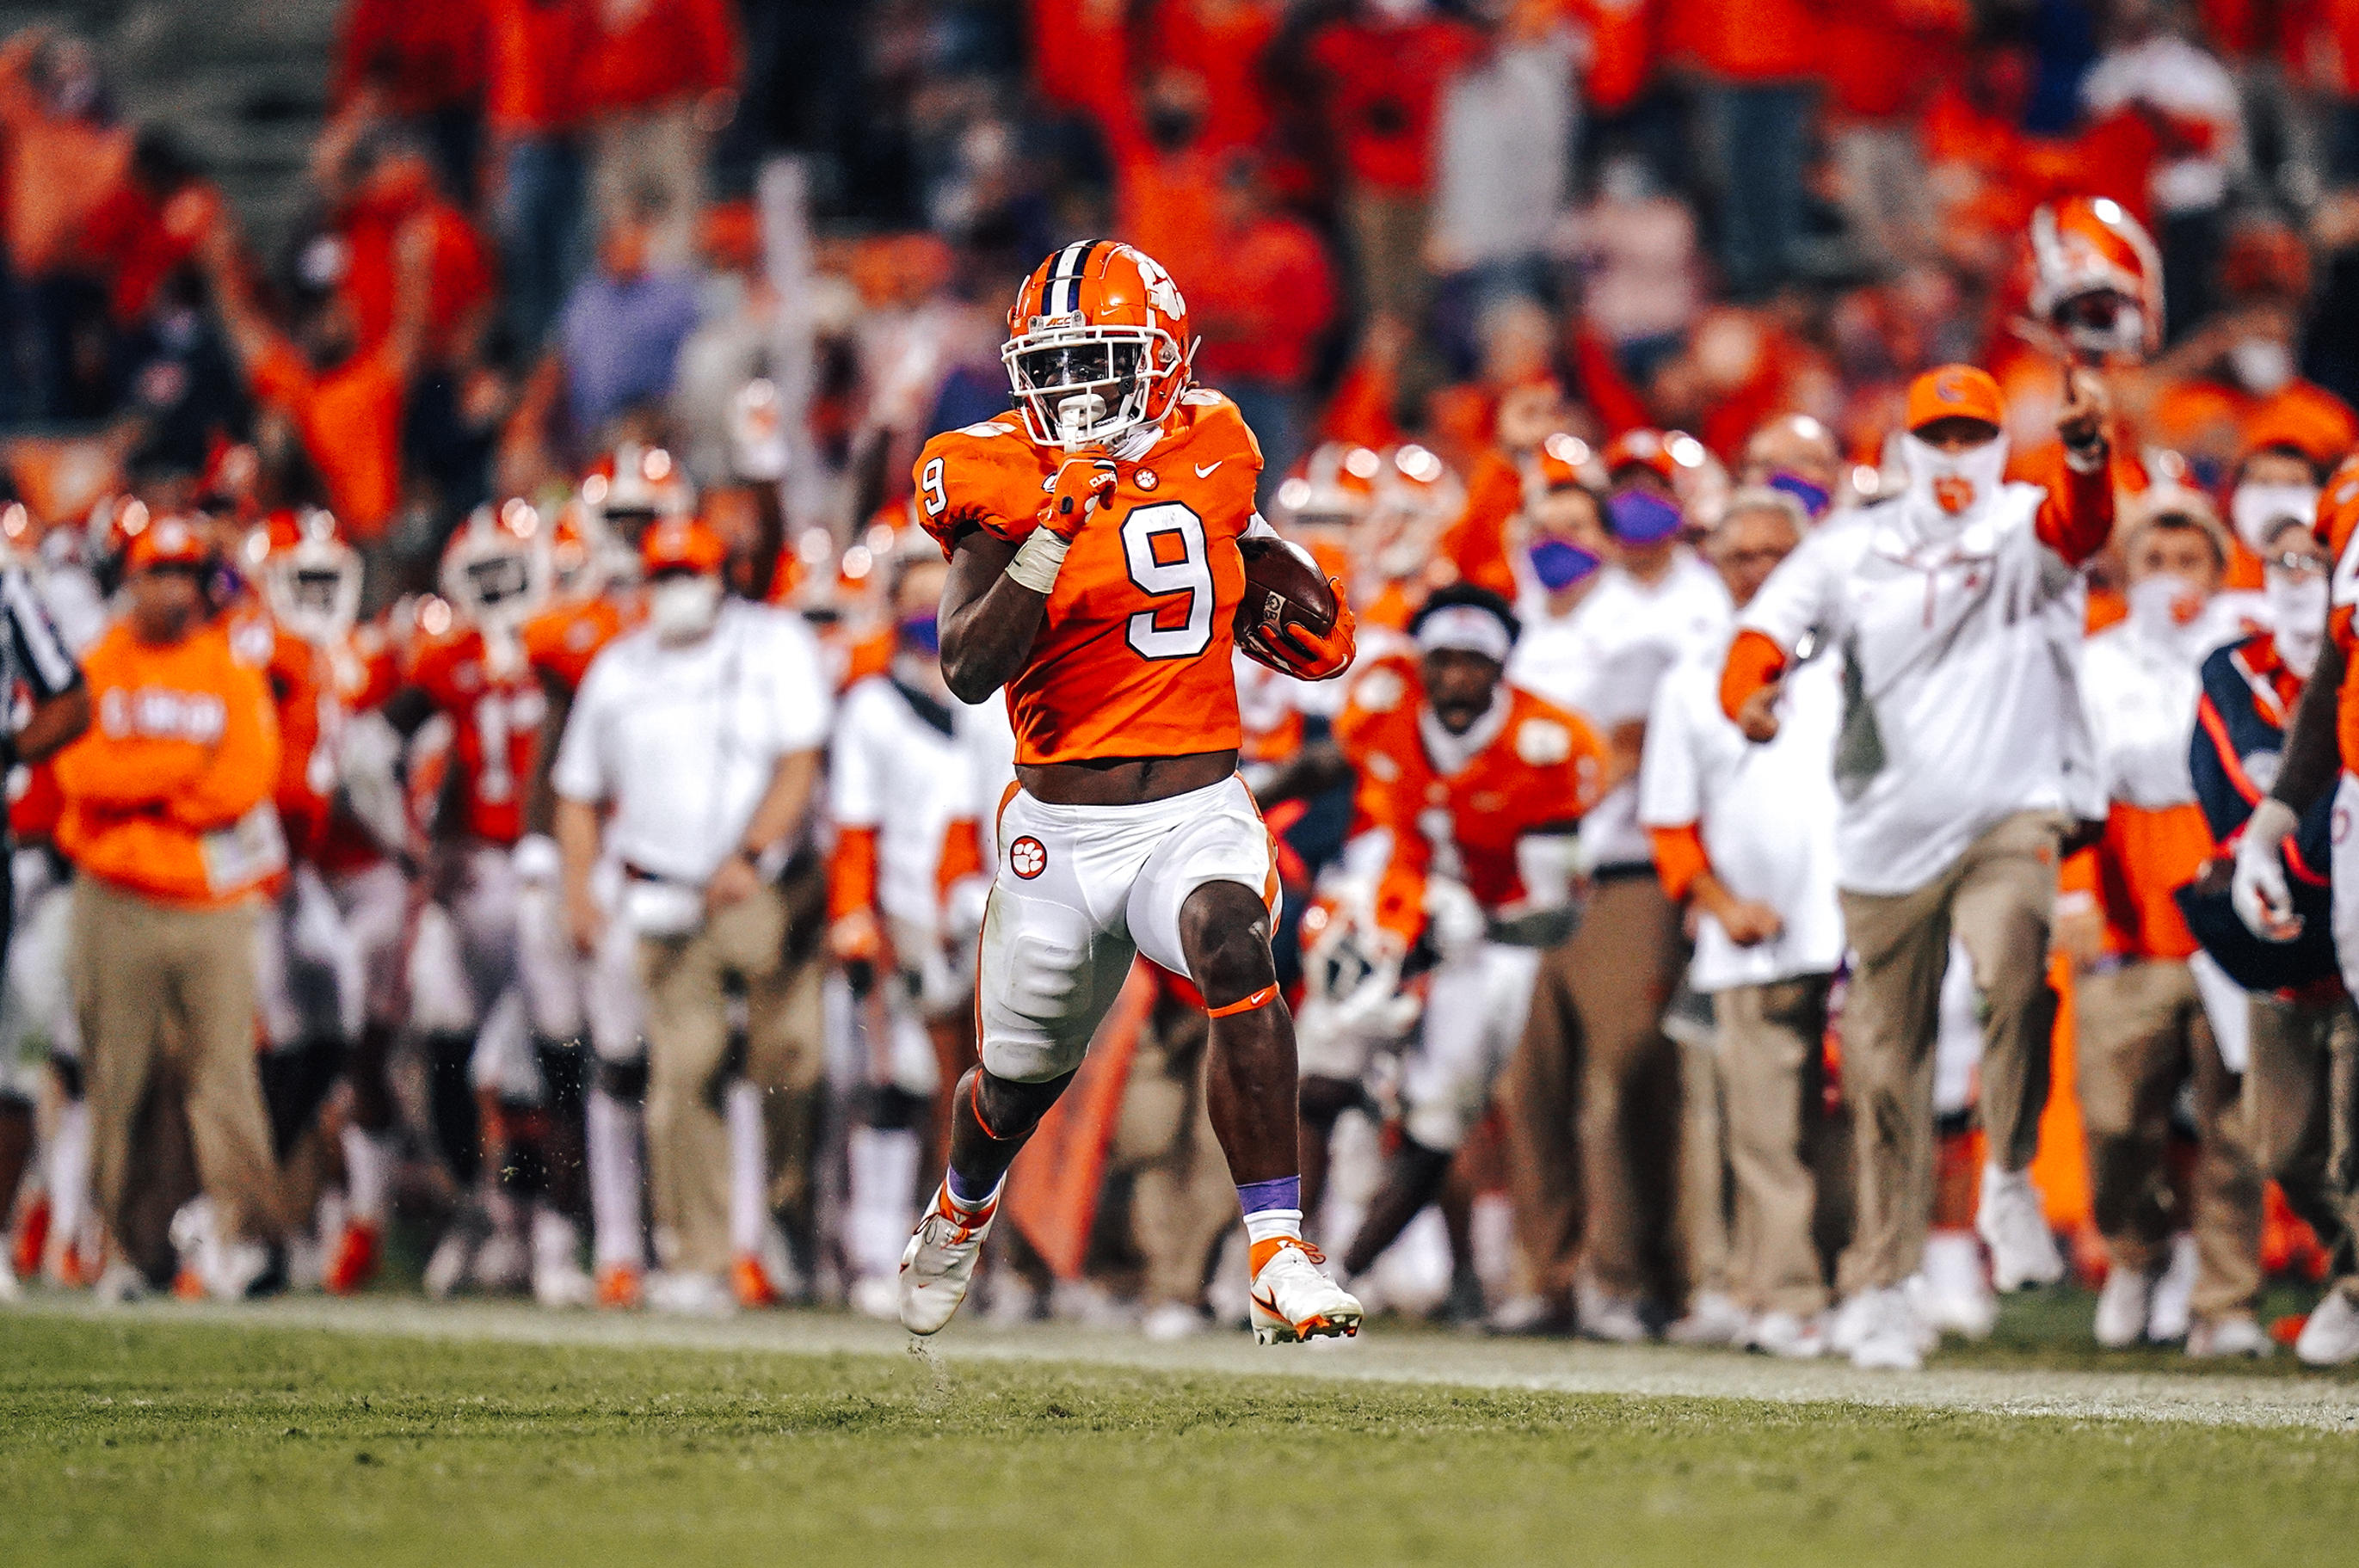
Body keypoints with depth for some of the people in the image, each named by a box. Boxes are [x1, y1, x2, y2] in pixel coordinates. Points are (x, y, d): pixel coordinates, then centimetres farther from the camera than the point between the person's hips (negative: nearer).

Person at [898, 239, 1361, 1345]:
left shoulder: (1207, 453, 3)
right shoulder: (996, 480, -8)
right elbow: (968, 670, -20)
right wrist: (1053, 530, -28)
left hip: (1196, 809, 1)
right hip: (1060, 827, 0)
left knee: (1234, 955, -32)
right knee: (1019, 1081, 17)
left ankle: (1279, 1263, -33)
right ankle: (962, 1209, 54)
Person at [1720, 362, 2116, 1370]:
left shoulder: (2025, 529, 0)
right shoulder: (1853, 550, 6)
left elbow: (2080, 526, -22)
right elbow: (1765, 629, -2)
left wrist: (2085, 450, -44)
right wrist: (1750, 695, -26)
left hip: (2010, 815, -3)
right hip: (1888, 835, 3)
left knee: (2012, 966, -32)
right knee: (1887, 1069, 8)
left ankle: (2009, 1181, -13)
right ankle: (1882, 1285, 22)